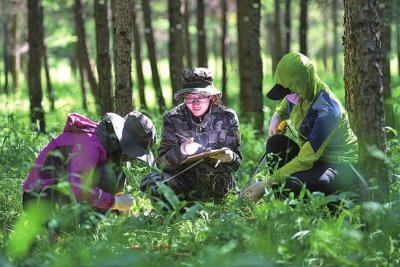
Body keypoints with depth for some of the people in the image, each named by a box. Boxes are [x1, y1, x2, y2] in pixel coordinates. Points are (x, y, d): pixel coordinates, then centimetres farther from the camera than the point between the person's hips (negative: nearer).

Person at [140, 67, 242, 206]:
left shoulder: (227, 117, -4)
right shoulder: (173, 118, -3)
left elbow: (237, 162, -1)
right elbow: (162, 163, -9)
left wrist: (229, 157, -26)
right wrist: (181, 151, -30)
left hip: (218, 179, -2)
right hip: (183, 178, 2)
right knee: (151, 183, -29)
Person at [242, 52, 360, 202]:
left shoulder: (326, 110, -29)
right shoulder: (299, 95, -4)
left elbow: (306, 160, -29)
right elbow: (284, 106, 25)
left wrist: (266, 184, -28)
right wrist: (276, 117, -1)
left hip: (342, 167, -8)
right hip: (315, 158, 8)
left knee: (292, 185, -32)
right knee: (276, 142, -12)